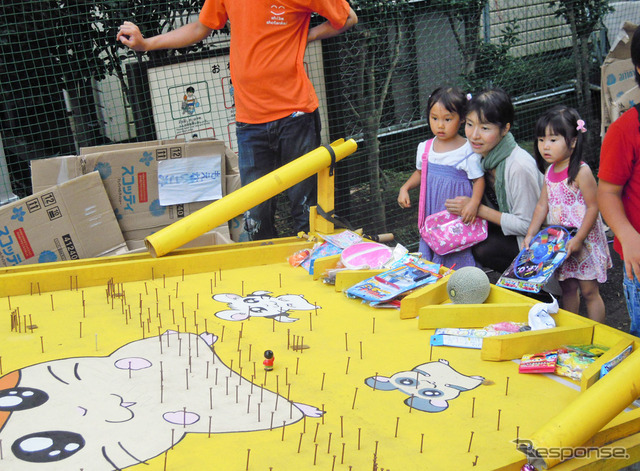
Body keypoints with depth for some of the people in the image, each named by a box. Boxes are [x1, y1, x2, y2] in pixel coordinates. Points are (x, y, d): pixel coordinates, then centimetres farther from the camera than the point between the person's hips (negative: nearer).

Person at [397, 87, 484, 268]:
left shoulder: (468, 151, -13)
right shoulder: (425, 148, 3)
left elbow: (479, 179, -9)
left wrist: (474, 202, -24)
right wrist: (405, 188, 5)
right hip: (432, 211, 5)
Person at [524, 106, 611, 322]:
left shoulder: (581, 172, -17)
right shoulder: (550, 172, 5)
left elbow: (593, 207, -18)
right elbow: (542, 205, 10)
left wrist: (579, 239, -20)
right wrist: (530, 234, 3)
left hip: (584, 241, -7)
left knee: (589, 291, 1)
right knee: (568, 288, 15)